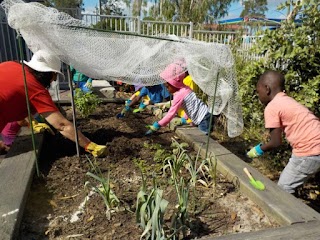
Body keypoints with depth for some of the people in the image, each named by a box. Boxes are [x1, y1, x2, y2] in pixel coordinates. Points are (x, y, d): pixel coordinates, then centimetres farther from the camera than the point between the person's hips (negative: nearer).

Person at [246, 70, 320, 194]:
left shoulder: (271, 107, -11)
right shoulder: (287, 100, 16)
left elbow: (276, 142, -9)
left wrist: (258, 150, 8)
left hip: (310, 151, -9)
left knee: (284, 187, 4)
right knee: (286, 181, 21)